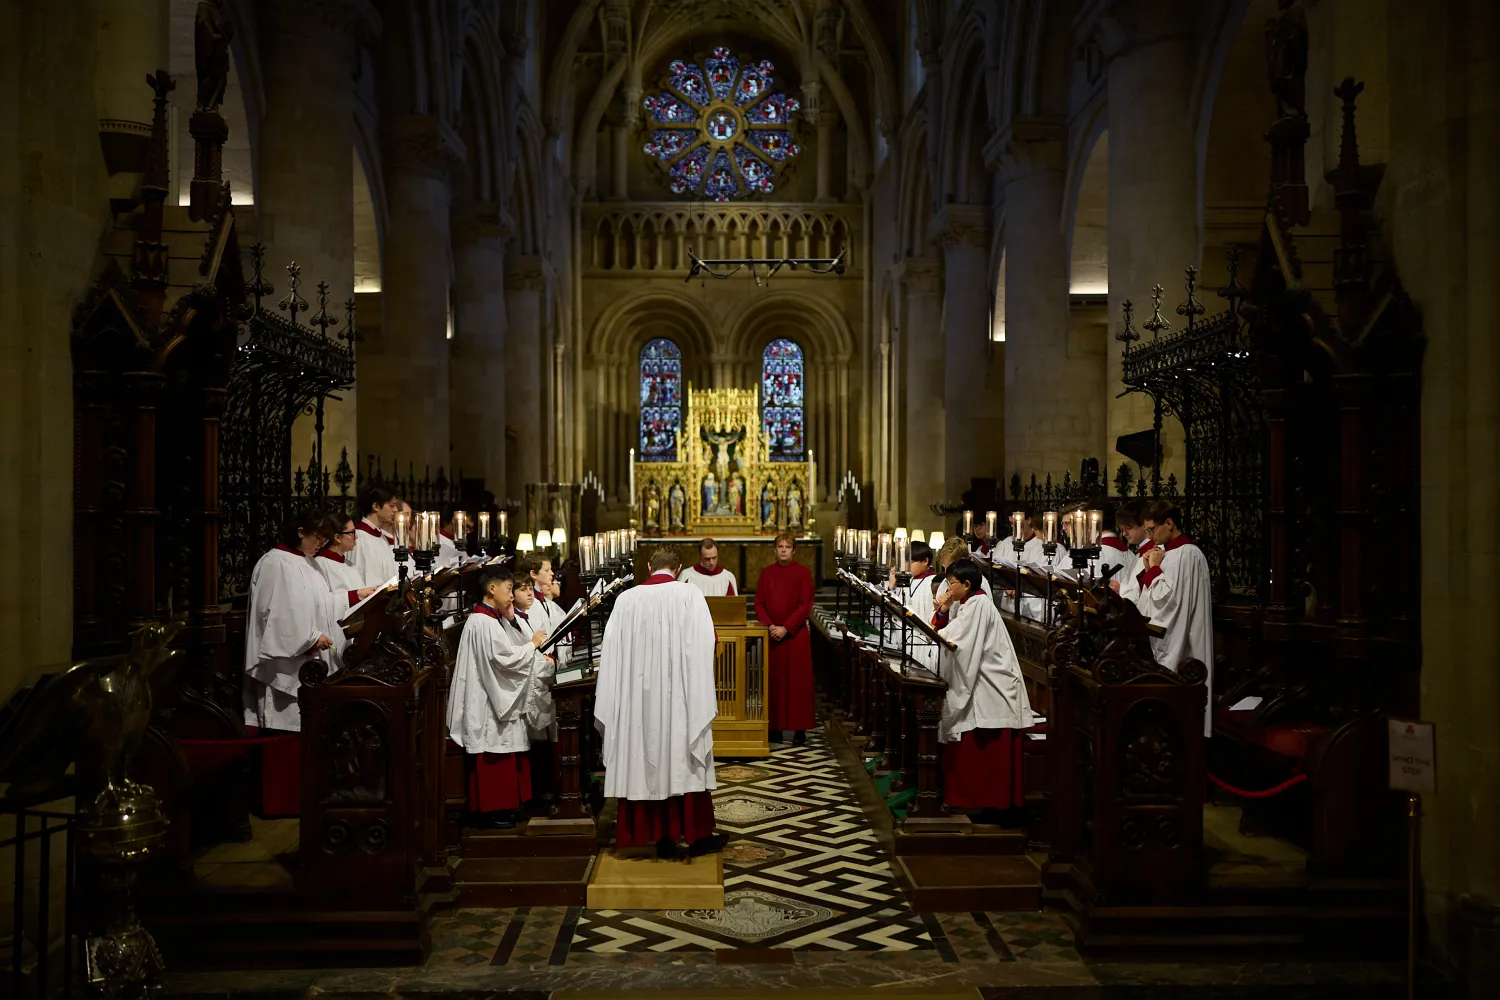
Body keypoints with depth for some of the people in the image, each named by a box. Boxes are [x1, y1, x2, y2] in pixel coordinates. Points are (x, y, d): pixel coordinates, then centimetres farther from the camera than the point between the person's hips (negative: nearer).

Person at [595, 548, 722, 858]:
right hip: (679, 694, -2)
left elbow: (612, 651, 2)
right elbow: (701, 647, -9)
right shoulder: (690, 595, -6)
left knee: (650, 761, 9)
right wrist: (703, 697, -4)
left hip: (640, 696, 2)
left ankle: (663, 836, 14)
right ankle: (696, 835, 16)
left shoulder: (626, 599, 2)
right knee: (684, 760, 8)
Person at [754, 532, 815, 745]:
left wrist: (786, 628, -14)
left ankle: (800, 729, 5)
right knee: (773, 681, 4)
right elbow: (759, 603, 7)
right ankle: (775, 727, 11)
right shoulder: (766, 573, 8)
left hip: (796, 635, -3)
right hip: (771, 634, 3)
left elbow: (805, 605, -7)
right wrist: (769, 625, -9)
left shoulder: (802, 572, -2)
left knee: (797, 680, -1)